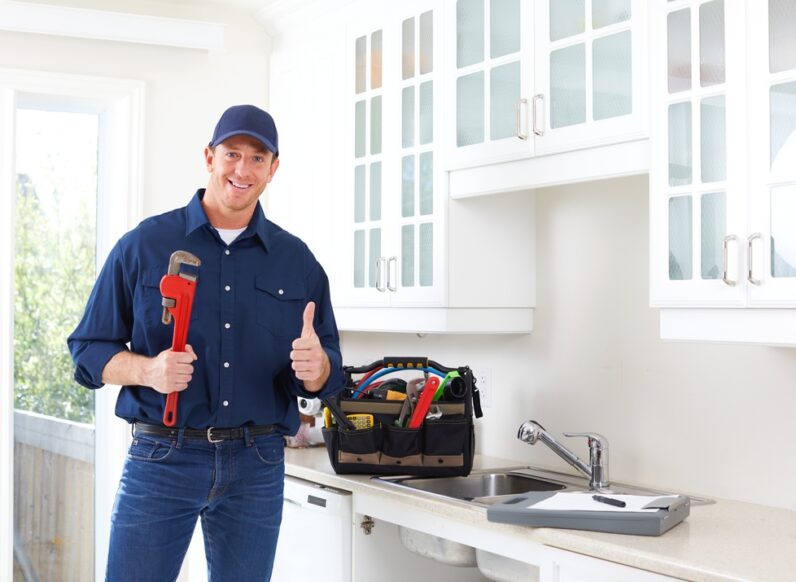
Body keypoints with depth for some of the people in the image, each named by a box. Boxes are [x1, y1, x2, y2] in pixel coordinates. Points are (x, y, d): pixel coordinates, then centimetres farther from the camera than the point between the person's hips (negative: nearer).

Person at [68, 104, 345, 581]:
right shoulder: (144, 245, 2)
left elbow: (327, 380, 8)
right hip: (161, 456, -2)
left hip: (258, 465, 2)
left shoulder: (298, 261, 8)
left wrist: (316, 366, -16)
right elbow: (88, 350, 2)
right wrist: (147, 369, -18)